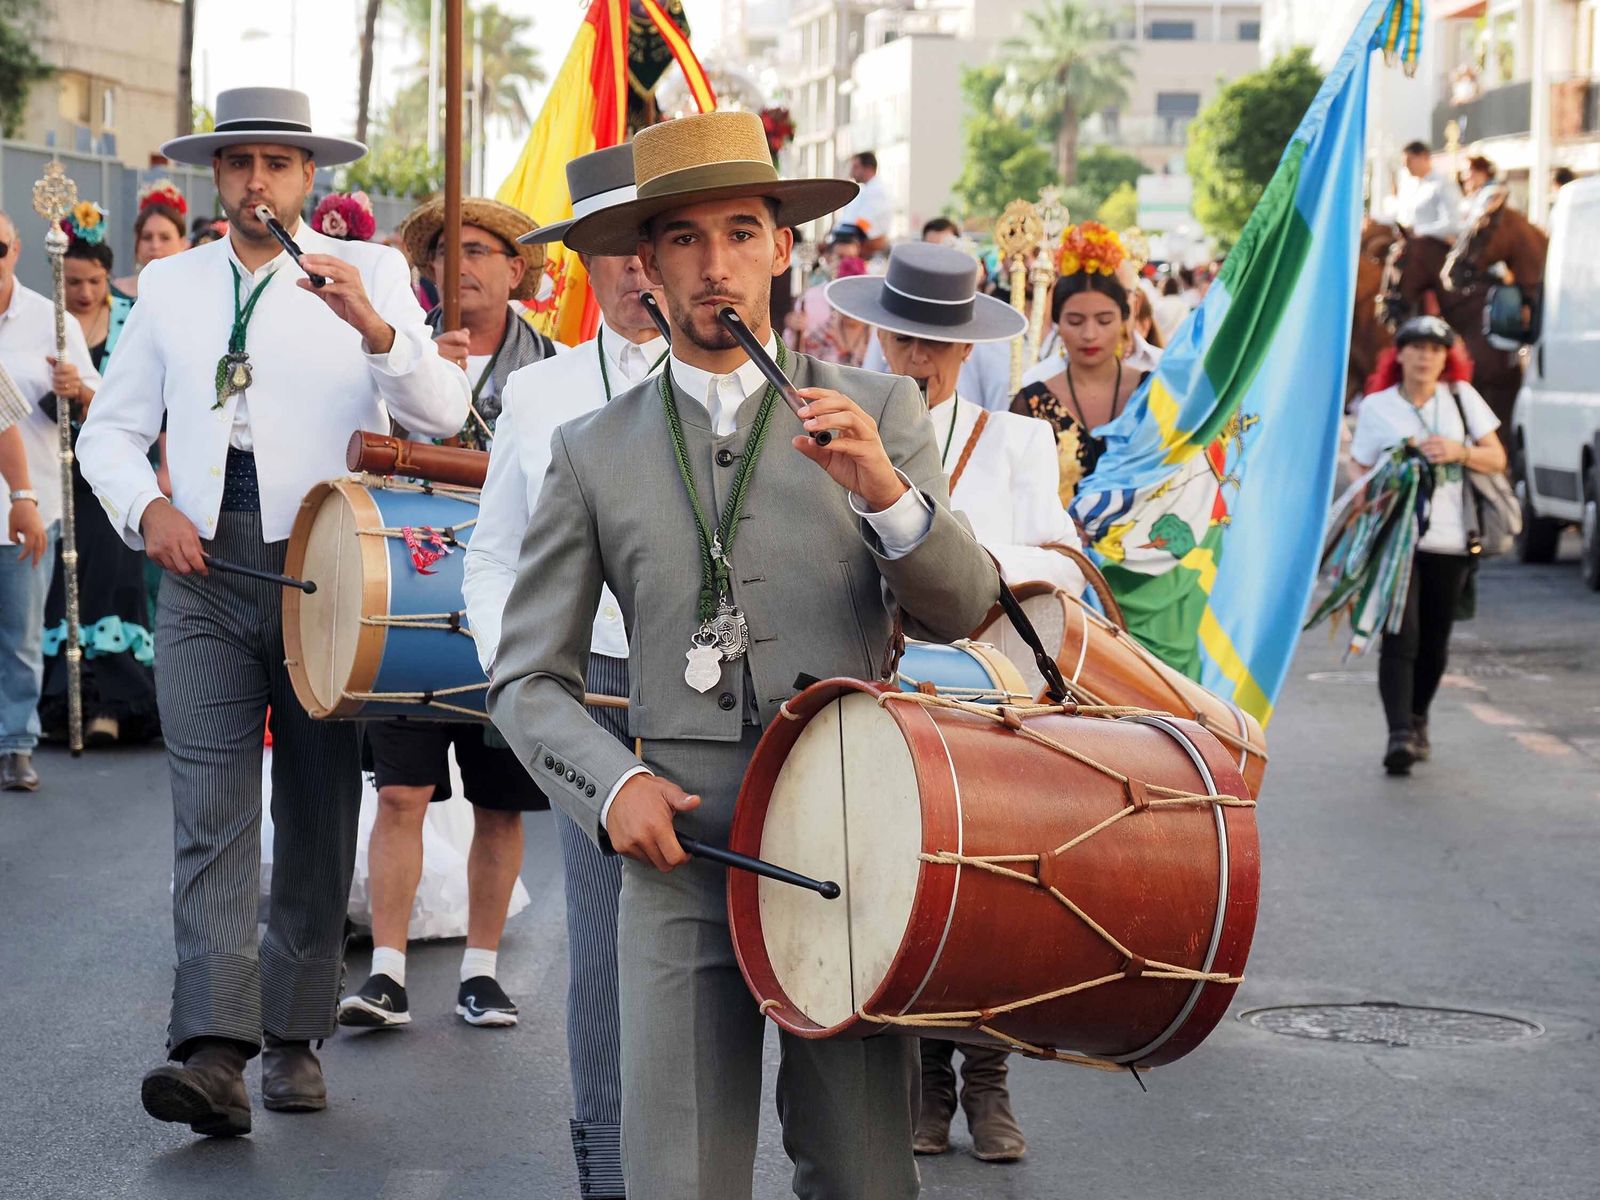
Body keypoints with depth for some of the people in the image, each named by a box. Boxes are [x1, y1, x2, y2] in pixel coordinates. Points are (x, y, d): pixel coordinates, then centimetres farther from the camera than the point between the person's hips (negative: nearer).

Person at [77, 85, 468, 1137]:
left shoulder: (369, 274, 5)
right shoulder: (172, 286, 13)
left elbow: (444, 414, -6)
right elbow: (111, 430, 16)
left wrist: (373, 326, -23)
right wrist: (147, 507, -3)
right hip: (205, 576, 1)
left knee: (319, 820, 5)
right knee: (211, 812, -11)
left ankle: (295, 1039, 17)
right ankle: (215, 1054, -19)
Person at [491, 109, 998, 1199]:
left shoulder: (878, 413, 7)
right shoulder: (595, 454, 8)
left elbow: (962, 608, -1)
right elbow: (529, 678, 10)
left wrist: (885, 493, -20)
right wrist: (610, 783, -9)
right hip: (680, 853, 0)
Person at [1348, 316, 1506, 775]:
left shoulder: (1462, 397, 10)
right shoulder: (1376, 407, 5)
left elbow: (1497, 458, 10)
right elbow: (1360, 469, 7)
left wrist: (1459, 451, -9)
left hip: (1451, 542, 3)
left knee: (1434, 642, 9)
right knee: (1400, 637, -16)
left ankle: (1418, 721, 29)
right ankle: (1400, 733, -22)